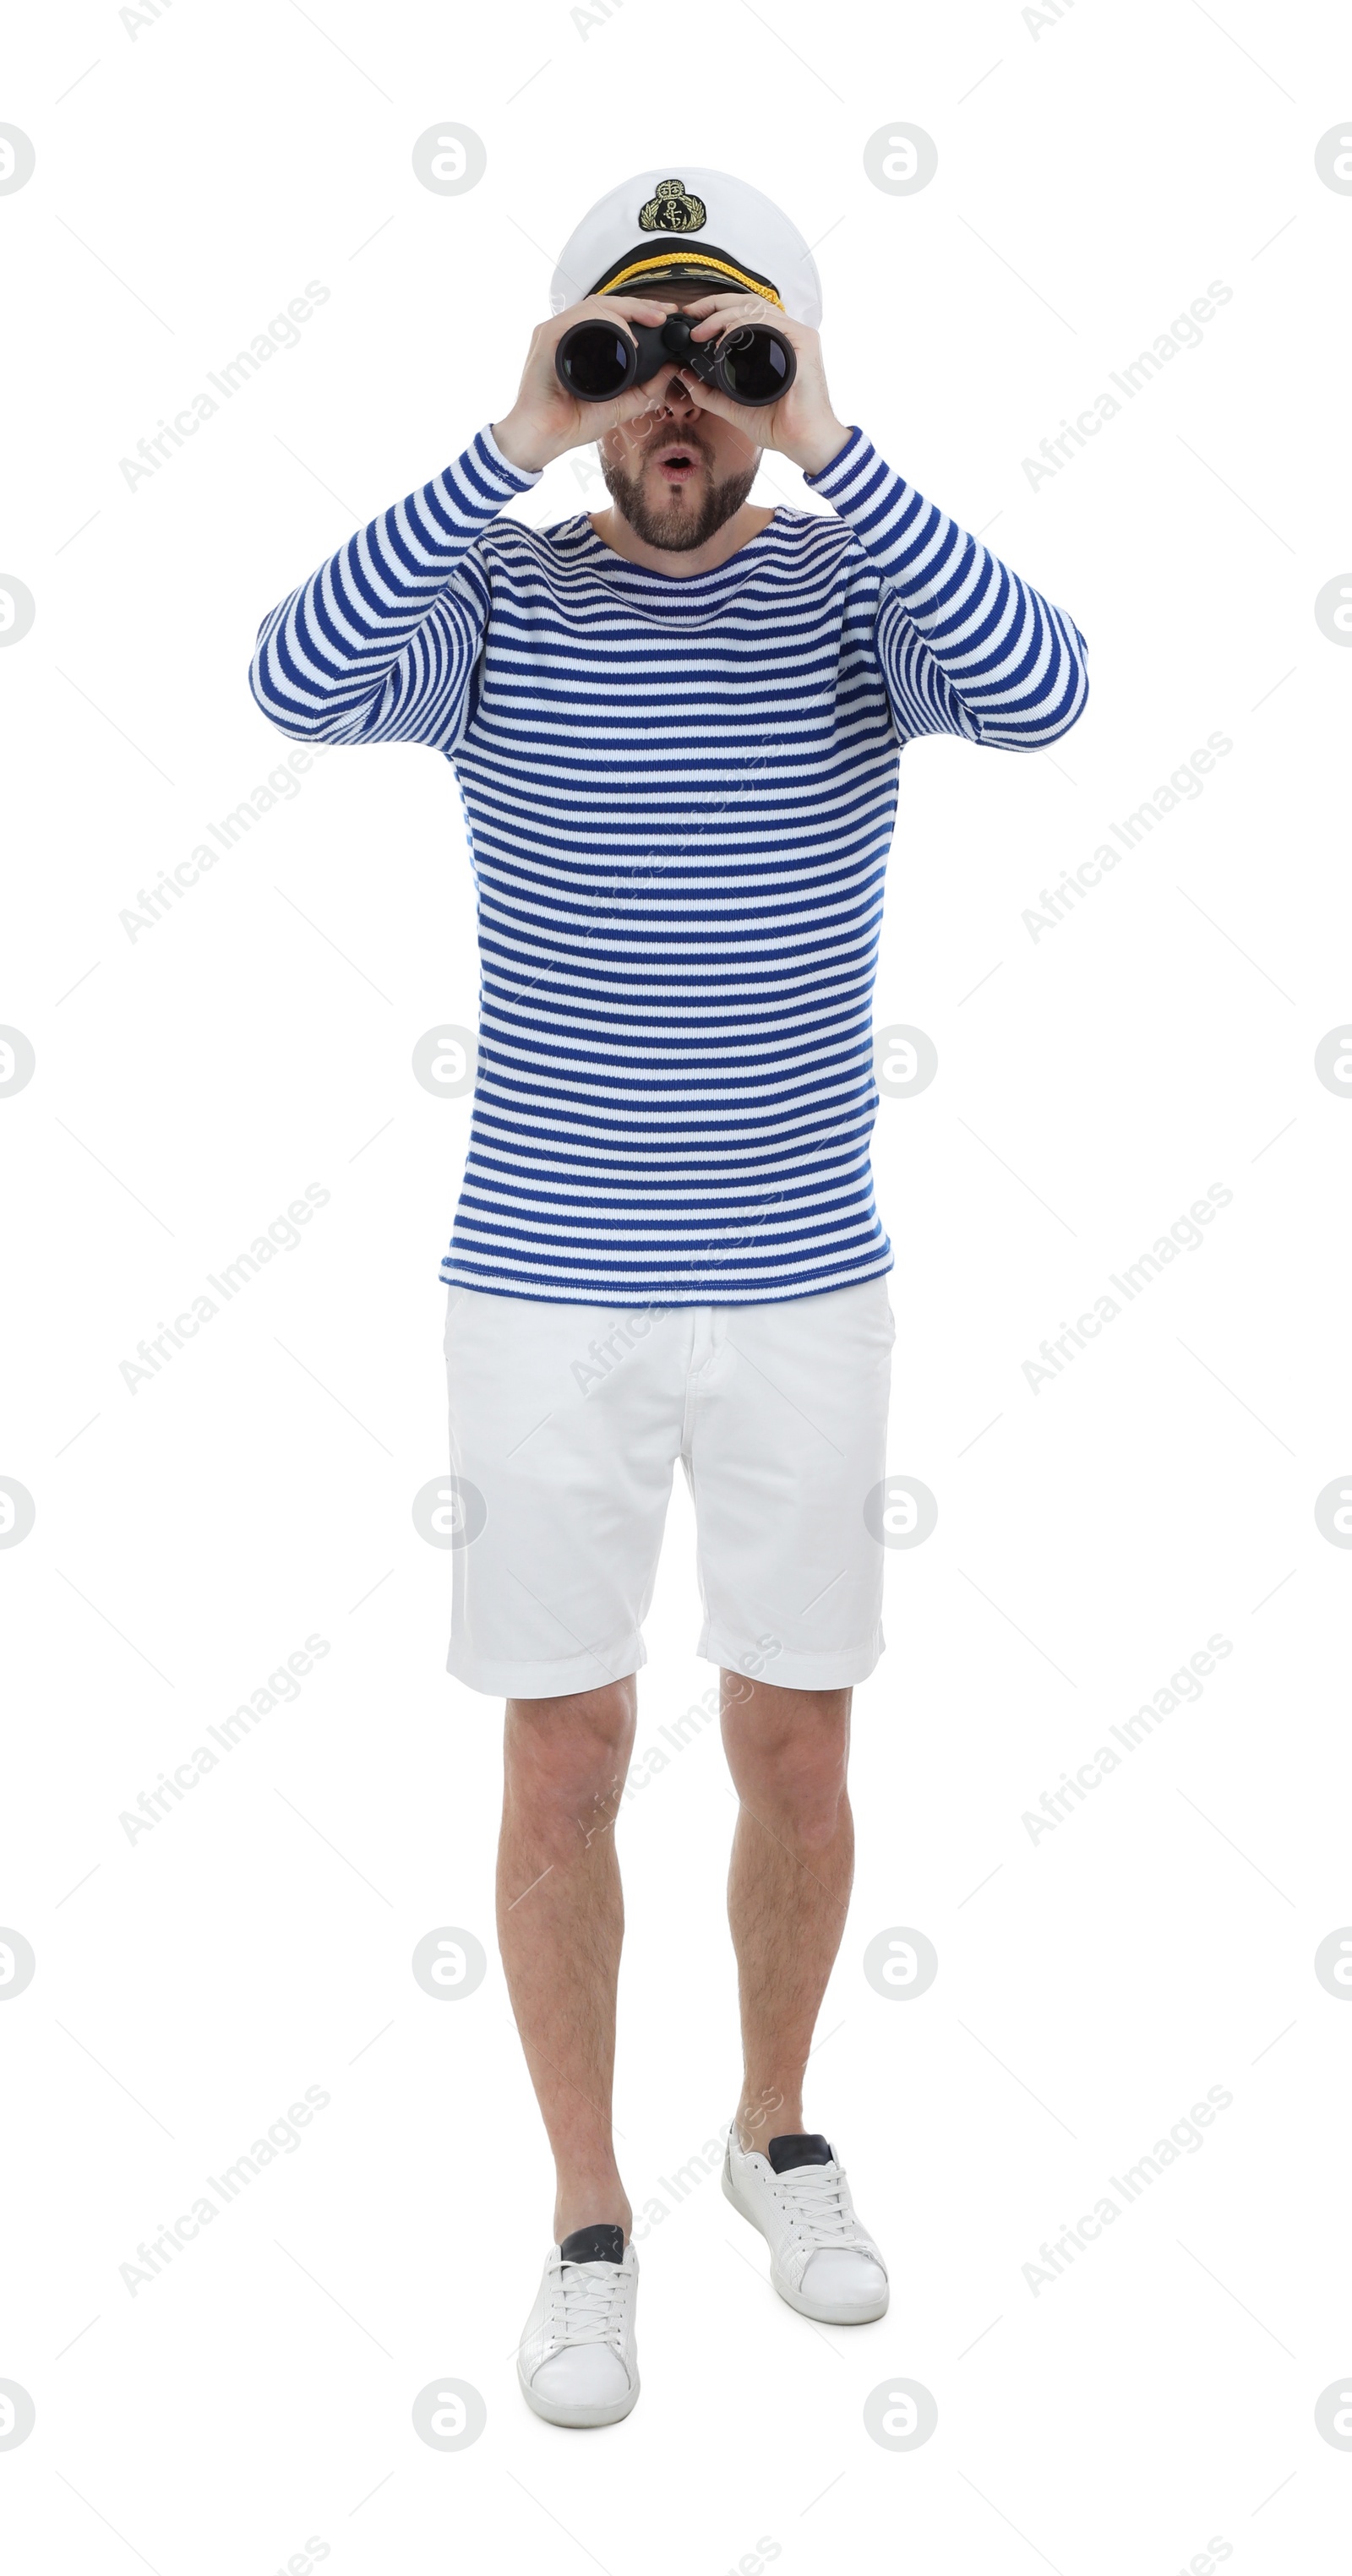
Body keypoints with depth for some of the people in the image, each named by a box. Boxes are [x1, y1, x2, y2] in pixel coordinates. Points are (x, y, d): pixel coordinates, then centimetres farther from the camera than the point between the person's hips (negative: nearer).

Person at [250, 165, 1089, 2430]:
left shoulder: (855, 588, -1)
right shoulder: (496, 595, -1)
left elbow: (1042, 693, -23)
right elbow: (296, 685, -23)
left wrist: (826, 444, -26)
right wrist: (511, 450, -27)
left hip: (803, 1287, 1)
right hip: (544, 1289, -1)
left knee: (797, 1752, 12)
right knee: (564, 1766, 7)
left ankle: (778, 2132, 37)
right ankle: (591, 2226, 25)